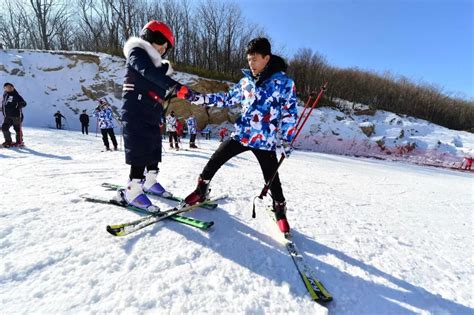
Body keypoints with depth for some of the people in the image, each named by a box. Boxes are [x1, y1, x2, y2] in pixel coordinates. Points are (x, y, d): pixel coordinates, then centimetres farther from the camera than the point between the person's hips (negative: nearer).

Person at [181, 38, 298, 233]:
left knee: (272, 179, 4)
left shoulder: (283, 82, -5)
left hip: (265, 140, -4)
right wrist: (196, 98, 7)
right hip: (241, 134, 5)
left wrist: (286, 140, -9)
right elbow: (226, 99, 14)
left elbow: (290, 113, -4)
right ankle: (201, 191, 28)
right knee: (214, 161, 5)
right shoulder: (246, 81, 9)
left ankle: (280, 210, 29)